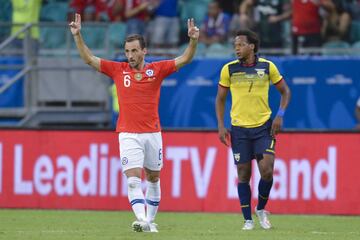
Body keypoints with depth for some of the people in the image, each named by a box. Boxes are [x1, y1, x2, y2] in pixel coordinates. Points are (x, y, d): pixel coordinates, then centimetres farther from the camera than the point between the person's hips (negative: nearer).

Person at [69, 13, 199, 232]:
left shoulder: (157, 70, 1)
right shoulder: (118, 70, 3)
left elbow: (185, 59, -3)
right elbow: (89, 58, 4)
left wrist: (193, 41, -20)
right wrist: (78, 36, -5)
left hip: (152, 133, 1)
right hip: (128, 134, -1)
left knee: (153, 178, 11)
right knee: (133, 179, -15)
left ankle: (150, 221, 23)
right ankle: (142, 220, -25)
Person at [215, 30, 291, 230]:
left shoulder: (267, 67, -2)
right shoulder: (229, 69, -1)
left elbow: (285, 91, 9)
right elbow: (220, 99, 7)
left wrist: (280, 115, -5)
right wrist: (221, 126, -2)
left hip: (264, 127, -1)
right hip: (239, 129, 1)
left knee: (267, 170, -11)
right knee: (244, 174, 1)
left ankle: (261, 209, 14)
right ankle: (248, 219, 10)